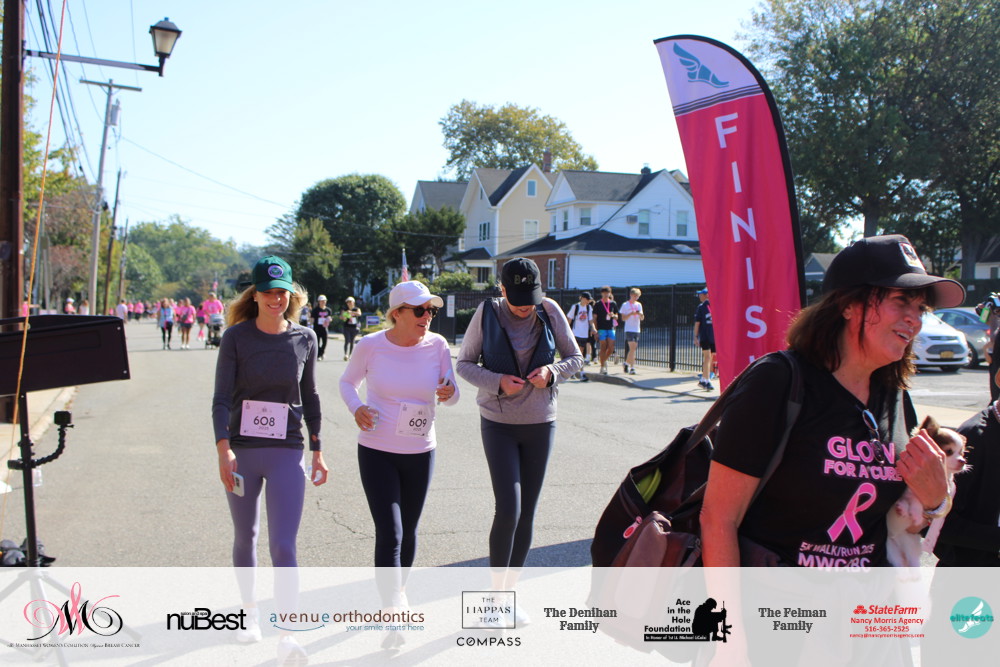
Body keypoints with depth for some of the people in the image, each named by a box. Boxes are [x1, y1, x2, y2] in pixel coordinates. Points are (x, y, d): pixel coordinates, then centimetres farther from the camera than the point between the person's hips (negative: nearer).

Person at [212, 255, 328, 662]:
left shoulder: (304, 338, 2)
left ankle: (288, 638, -8)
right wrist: (224, 449, -22)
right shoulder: (237, 336, -4)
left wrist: (317, 452, 13)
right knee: (245, 538, 17)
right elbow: (222, 396, -9)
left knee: (283, 546, -9)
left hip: (287, 453, 0)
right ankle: (250, 612, 39)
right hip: (241, 452, 1)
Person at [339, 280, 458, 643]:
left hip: (420, 452, 3)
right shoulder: (371, 346, -10)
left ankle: (399, 588, 44)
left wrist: (449, 393, -20)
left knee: (408, 531, 17)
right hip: (377, 451, -3)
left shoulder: (437, 345, -6)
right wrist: (356, 408, -14)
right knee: (389, 533, -10)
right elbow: (347, 382, 7)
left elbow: (450, 394, 4)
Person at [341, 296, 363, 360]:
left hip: (354, 328, 1)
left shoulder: (356, 309, 5)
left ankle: (350, 355, 14)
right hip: (347, 328, -1)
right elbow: (341, 317, -9)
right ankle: (346, 354, -25)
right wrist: (343, 317, -35)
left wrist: (351, 312, -33)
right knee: (347, 341, -15)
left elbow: (359, 314, -17)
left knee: (352, 342, 5)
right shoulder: (344, 310, 5)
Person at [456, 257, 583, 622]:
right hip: (498, 423, -2)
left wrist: (552, 372, -18)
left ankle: (510, 591, 24)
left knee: (527, 513, 8)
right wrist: (497, 382, -20)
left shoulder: (550, 310, -5)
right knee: (508, 509, -13)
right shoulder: (487, 312, -9)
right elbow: (464, 363, -3)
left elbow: (575, 358, 3)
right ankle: (495, 592, 6)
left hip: (540, 424, 2)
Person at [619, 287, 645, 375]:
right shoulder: (625, 305, 0)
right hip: (629, 329, -5)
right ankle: (632, 367, -13)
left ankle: (627, 363, 24)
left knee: (633, 348, 7)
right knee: (632, 348, -15)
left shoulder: (639, 305, 14)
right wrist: (631, 313, -18)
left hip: (637, 329, 5)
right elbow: (623, 318, -4)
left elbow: (642, 318, 13)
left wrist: (640, 314, -9)